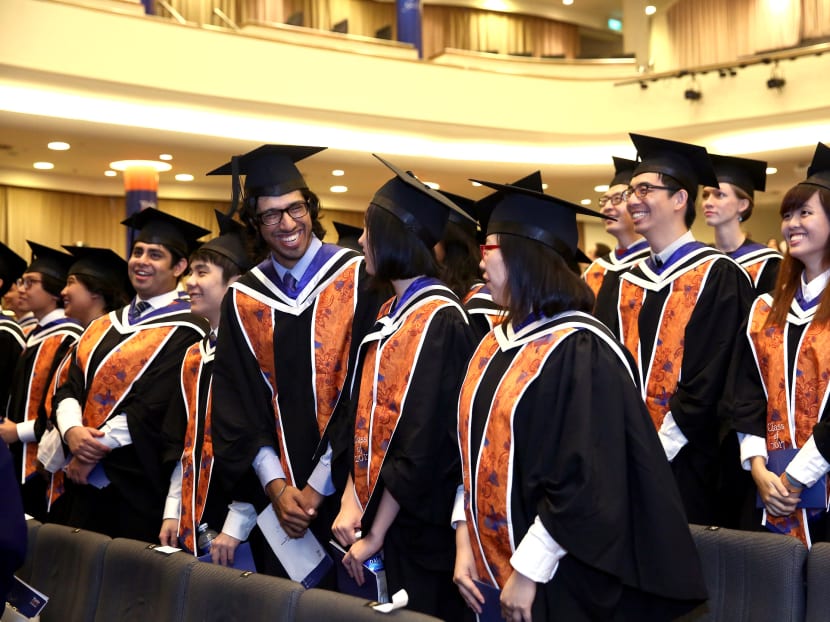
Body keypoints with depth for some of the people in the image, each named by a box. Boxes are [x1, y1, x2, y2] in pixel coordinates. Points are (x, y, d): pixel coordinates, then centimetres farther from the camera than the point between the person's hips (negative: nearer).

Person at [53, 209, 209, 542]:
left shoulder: (185, 331, -9)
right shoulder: (103, 326, 14)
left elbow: (155, 408, -17)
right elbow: (71, 388, 7)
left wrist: (97, 447, -14)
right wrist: (73, 431, -13)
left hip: (138, 483, -7)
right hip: (87, 480, 7)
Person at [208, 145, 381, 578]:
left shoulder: (357, 279, -5)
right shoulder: (243, 300, 6)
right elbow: (235, 404, 5)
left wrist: (318, 487, -10)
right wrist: (275, 485, -8)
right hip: (275, 501, 3)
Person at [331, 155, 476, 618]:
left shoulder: (440, 321, -17)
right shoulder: (390, 313, 9)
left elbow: (426, 441, -21)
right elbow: (368, 418, 9)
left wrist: (376, 535, -17)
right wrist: (352, 500, -3)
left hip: (420, 527, -8)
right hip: (379, 512, 8)